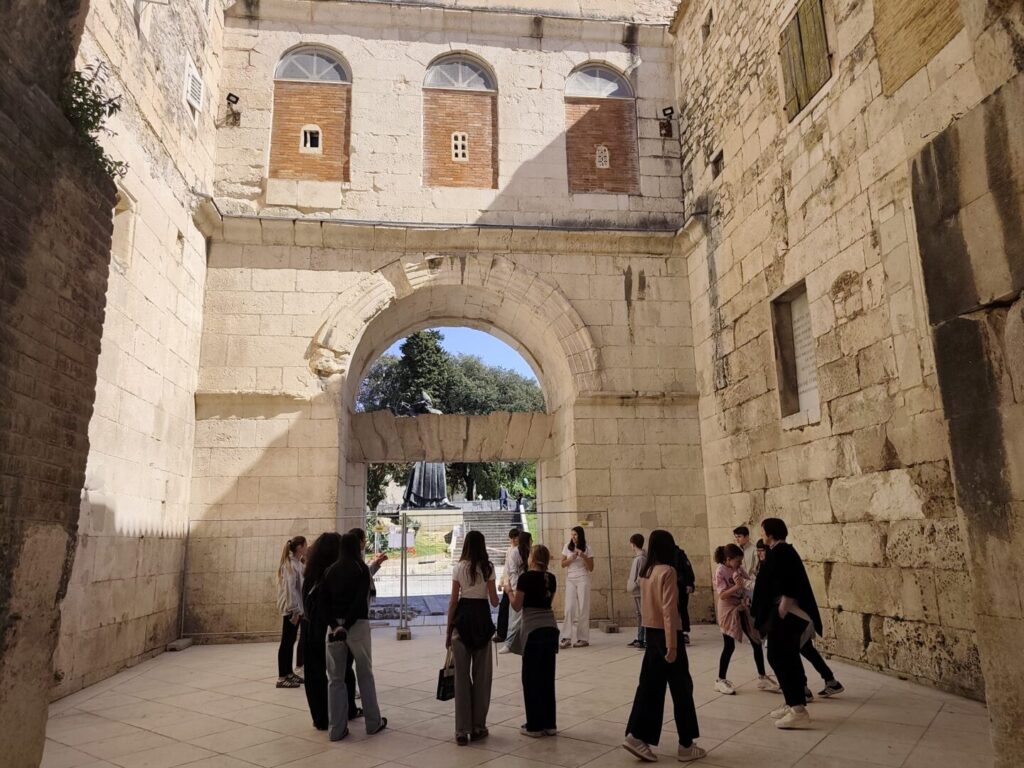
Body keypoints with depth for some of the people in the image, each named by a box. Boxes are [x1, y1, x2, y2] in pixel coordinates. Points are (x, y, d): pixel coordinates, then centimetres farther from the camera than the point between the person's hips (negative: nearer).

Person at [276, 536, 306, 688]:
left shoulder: (297, 563, 11)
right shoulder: (290, 564, -16)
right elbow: (290, 588, -20)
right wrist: (294, 610, -21)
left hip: (296, 609, 9)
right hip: (291, 609, -9)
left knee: (291, 641, 14)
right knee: (286, 642, -4)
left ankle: (289, 673, 22)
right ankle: (282, 677, 0)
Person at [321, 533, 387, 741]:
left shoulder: (331, 570, 6)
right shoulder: (361, 569, -5)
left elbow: (323, 600, -2)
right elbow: (361, 600, -15)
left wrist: (335, 625, -7)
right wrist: (346, 626, -14)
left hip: (334, 626, 3)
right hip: (357, 624, -3)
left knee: (335, 678, 10)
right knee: (365, 675, 11)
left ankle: (336, 729, 12)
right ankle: (373, 723, 19)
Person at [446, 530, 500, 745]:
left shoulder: (458, 568, -2)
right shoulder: (488, 568, -3)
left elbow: (453, 601, -1)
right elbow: (494, 602, -4)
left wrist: (449, 631, 6)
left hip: (462, 619, 0)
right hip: (482, 619, 0)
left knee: (462, 675, 6)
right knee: (482, 675, 11)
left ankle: (462, 730, 9)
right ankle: (478, 727, 17)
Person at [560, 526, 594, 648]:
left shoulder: (587, 549, -1)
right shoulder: (567, 547, 5)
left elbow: (591, 568, -1)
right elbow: (563, 564, 6)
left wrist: (583, 557, -15)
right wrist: (572, 558, -11)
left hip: (583, 580, -2)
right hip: (570, 580, 2)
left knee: (583, 609, -1)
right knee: (569, 608, -6)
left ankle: (583, 638, 3)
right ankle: (566, 637, -7)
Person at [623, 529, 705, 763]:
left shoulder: (645, 572, 8)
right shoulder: (667, 571, -16)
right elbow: (668, 610, -19)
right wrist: (672, 645, -19)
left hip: (651, 633, 7)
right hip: (666, 633, -7)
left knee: (650, 686, 10)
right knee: (681, 688, 6)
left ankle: (637, 736, 5)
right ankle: (686, 745, 15)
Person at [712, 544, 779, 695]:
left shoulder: (739, 568, 2)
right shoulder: (720, 571, -17)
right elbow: (722, 595, -22)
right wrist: (736, 586, -35)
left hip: (743, 609, 7)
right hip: (729, 611, -7)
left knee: (757, 642, 8)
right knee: (729, 646, -1)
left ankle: (762, 678, 22)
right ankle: (721, 680, 14)